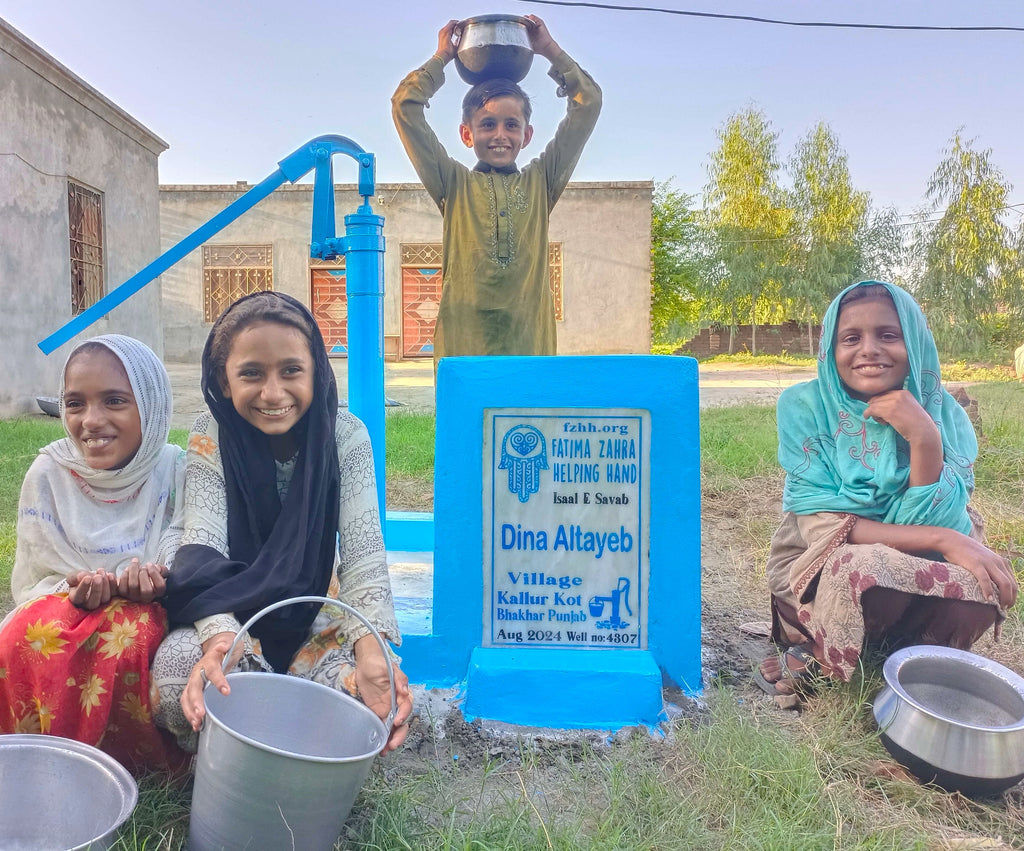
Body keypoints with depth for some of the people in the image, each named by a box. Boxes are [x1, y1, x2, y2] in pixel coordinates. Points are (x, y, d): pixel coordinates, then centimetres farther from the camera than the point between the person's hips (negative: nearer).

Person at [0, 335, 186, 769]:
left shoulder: (175, 470, -9)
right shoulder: (48, 473, -5)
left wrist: (156, 580, -29)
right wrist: (75, 592, -23)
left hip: (145, 611, -2)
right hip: (62, 606, 2)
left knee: (133, 637, -34)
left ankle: (136, 760, -8)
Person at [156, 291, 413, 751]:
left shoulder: (346, 435, -13)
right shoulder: (211, 437, -13)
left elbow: (363, 554, -20)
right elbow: (203, 544, -24)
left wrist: (372, 652, -40)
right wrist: (220, 637, -46)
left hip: (317, 617, 1)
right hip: (232, 613, 0)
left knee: (375, 690, -29)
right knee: (177, 665, -33)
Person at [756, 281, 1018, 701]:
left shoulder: (943, 413, -7)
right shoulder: (804, 405, -14)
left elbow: (938, 526, -15)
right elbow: (822, 528, -17)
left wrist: (924, 439, -28)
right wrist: (941, 539, -25)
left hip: (908, 577, 4)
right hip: (820, 570, -4)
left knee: (985, 582, -27)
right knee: (861, 568, -36)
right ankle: (813, 658, -4)